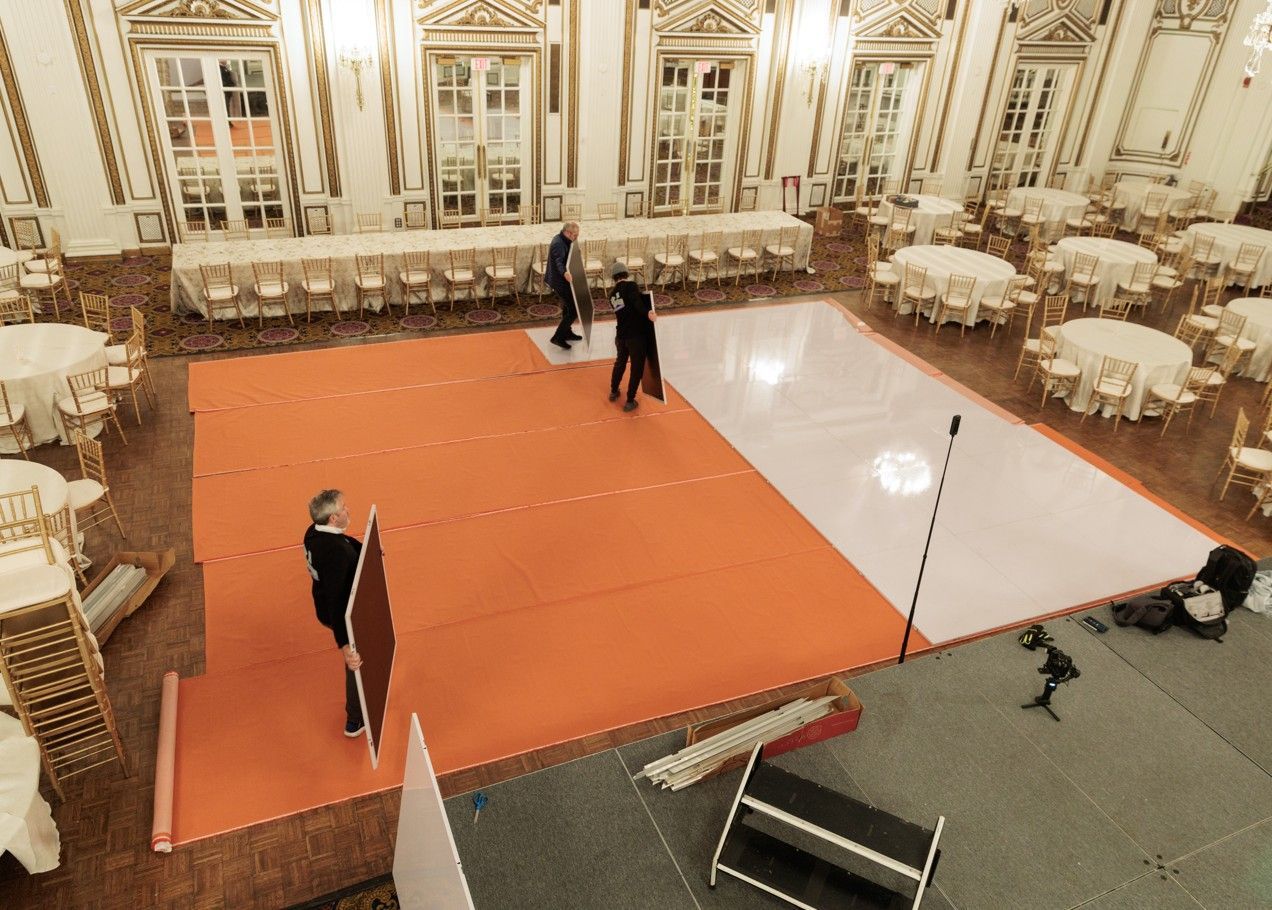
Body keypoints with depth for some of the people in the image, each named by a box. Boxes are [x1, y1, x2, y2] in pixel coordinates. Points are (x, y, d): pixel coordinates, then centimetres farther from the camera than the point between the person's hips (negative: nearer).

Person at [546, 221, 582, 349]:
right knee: (574, 310, -10)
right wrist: (565, 273, -59)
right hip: (560, 281, -11)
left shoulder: (563, 240, 7)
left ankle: (567, 333, 41)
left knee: (568, 307, 25)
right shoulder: (558, 244, -25)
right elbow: (559, 262, -42)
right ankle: (557, 337, -8)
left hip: (561, 279, 11)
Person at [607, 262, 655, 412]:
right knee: (637, 368, 8)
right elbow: (637, 302, -26)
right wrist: (647, 312, -38)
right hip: (637, 335, -7)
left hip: (621, 335, 7)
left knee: (620, 361, 30)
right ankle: (630, 401, 15)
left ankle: (613, 392, 46)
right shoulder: (630, 285, -7)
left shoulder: (612, 295, 13)